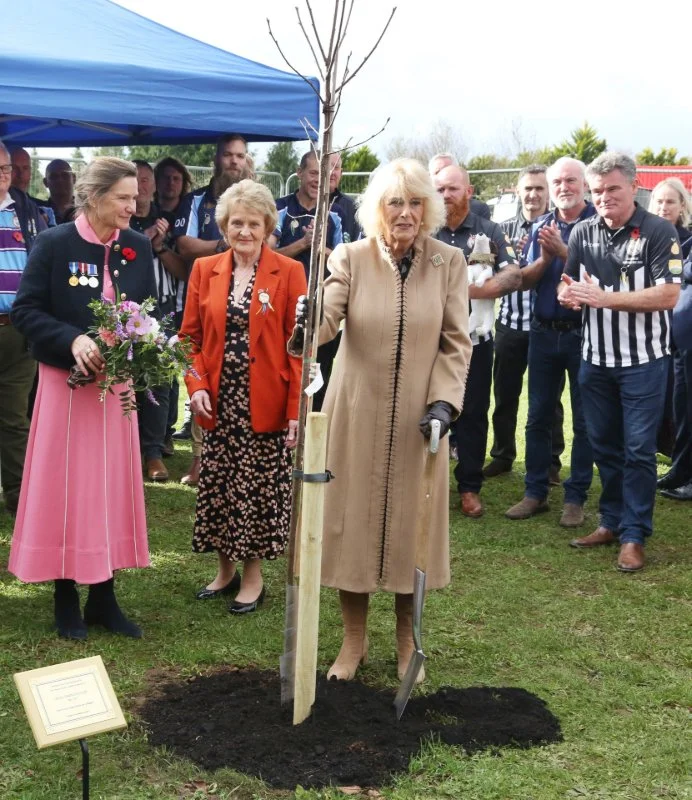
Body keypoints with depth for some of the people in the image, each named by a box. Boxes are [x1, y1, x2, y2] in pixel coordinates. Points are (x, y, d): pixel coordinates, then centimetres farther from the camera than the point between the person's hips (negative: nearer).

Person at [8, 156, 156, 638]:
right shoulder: (54, 244, -10)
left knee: (113, 487, 9)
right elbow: (25, 311, -11)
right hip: (66, 382, -4)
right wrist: (73, 341, -26)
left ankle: (104, 595, 21)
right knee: (65, 487, 4)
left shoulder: (139, 247, 1)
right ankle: (66, 597, 17)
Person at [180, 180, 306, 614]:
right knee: (218, 487, 10)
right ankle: (226, 570, 28)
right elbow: (192, 336, 8)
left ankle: (253, 577, 20)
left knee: (260, 488, 4)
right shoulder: (205, 270, 6)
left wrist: (296, 408, -12)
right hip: (219, 402, 3)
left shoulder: (289, 272, -3)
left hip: (265, 403, -3)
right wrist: (197, 386, -7)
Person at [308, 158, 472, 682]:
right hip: (357, 414, 0)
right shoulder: (350, 259, -3)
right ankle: (354, 640, 24)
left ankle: (407, 642, 26)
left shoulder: (449, 263, 0)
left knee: (410, 522, 8)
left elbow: (456, 343, 0)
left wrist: (444, 400, -14)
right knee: (354, 519, 7)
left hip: (418, 418, 1)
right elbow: (324, 319, -17)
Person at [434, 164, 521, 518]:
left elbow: (513, 277, -9)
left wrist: (468, 291, -20)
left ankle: (469, 486, 14)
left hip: (473, 338, 0)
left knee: (473, 413, 5)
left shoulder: (488, 232, 2)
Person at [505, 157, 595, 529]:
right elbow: (525, 280, 4)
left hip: (584, 332, -5)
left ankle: (575, 497, 13)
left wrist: (562, 251, -23)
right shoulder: (541, 227, 8)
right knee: (538, 416, 10)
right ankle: (535, 492, 19)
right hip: (544, 332, 5)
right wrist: (544, 257, -14)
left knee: (584, 420, 4)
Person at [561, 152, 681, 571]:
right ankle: (612, 521, 28)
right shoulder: (584, 232, 3)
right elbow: (568, 284, 10)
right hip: (596, 359, 5)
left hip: (643, 361, -5)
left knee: (639, 450, 1)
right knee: (604, 444, 14)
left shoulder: (659, 231, -11)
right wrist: (568, 294, -16)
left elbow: (668, 296, -19)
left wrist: (604, 298, -24)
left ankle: (634, 535, 10)